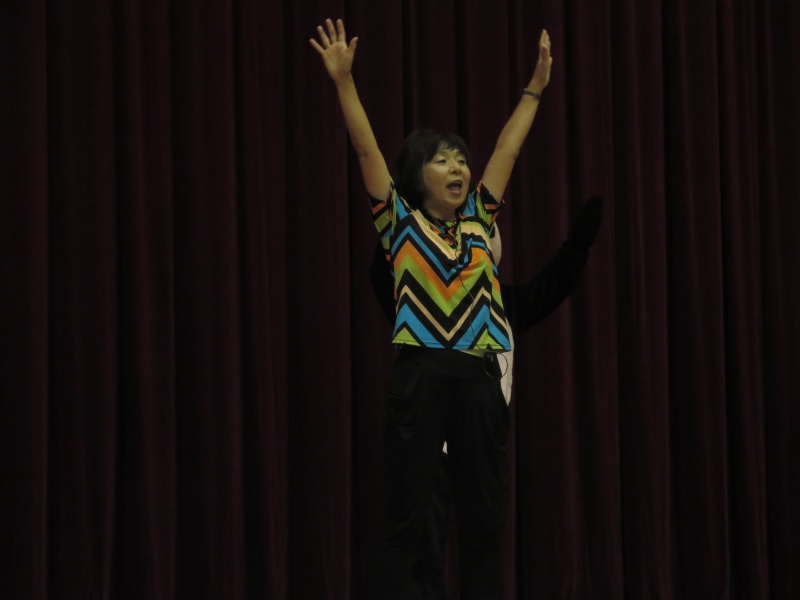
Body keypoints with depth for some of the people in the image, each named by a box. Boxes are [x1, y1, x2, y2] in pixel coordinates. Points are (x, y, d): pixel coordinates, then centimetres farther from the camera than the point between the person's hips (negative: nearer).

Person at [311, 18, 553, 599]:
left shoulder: (477, 219, 14)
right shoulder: (401, 222, 4)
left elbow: (507, 149, 20)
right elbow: (367, 148, -3)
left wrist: (535, 89, 22)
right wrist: (344, 80, -9)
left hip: (480, 379, 4)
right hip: (422, 376, -4)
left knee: (485, 518, 6)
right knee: (407, 519, -2)